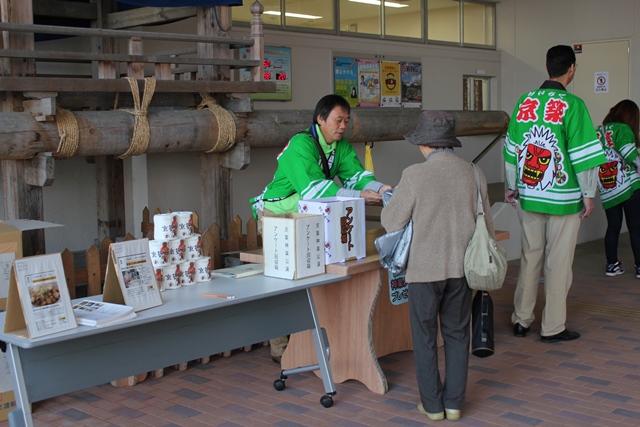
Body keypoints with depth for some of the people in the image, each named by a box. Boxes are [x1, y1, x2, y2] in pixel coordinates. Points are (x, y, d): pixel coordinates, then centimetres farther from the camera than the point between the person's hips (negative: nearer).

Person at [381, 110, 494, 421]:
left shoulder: (415, 176, -14)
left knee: (425, 336, 11)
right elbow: (486, 223, 6)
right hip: (462, 267, 4)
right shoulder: (473, 174, -1)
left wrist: (395, 198, 14)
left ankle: (432, 404, 18)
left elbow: (390, 220, -7)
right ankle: (454, 402, 21)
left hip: (426, 267, -4)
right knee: (456, 333, 15)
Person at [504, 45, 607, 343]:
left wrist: (512, 186, 20)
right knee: (558, 263, 5)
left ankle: (521, 320, 22)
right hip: (563, 198, -4)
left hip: (529, 196, 5)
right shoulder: (572, 105, -12)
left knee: (529, 258, 15)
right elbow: (584, 155, -13)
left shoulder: (524, 102, 3)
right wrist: (589, 194, -3)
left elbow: (511, 149, 9)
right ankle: (553, 327, 13)